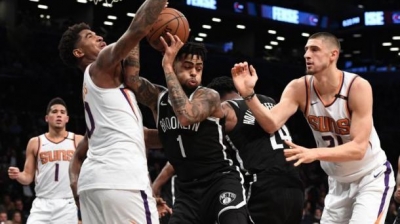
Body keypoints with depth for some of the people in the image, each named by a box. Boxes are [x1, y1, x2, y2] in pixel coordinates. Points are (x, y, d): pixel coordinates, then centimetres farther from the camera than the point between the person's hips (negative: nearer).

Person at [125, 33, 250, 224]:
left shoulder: (208, 96, -7)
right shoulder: (158, 98, 8)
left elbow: (186, 116, -29)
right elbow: (129, 77, -9)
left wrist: (167, 66, -24)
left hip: (221, 181, -5)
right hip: (188, 190, 6)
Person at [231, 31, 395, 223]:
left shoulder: (358, 87, -24)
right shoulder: (299, 89, -12)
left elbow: (358, 148, -28)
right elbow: (271, 124, -25)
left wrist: (315, 153, -43)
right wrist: (248, 94, -42)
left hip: (371, 177, -5)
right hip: (339, 181, 5)